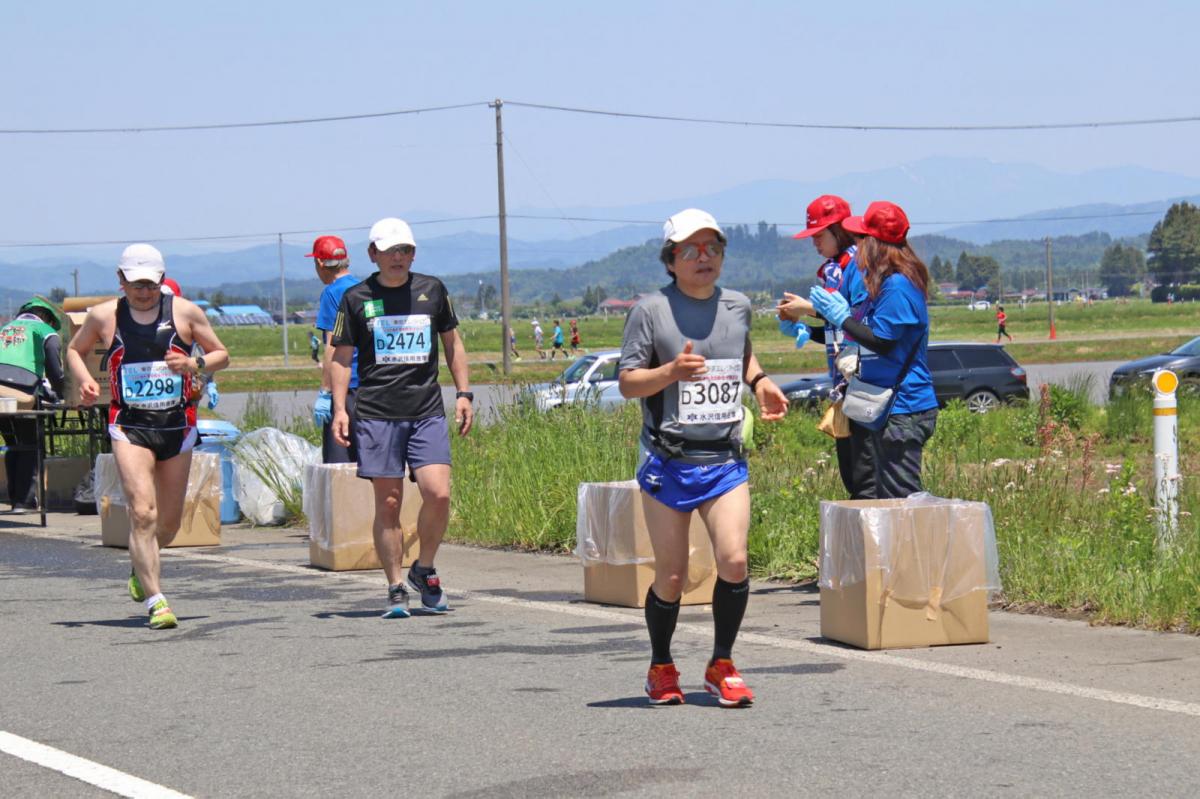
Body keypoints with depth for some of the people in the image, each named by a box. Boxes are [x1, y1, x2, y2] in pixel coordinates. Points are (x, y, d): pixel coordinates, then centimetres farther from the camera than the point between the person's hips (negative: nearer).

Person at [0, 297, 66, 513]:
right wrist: (62, 396, 21)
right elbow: (55, 371, 5)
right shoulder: (46, 332, 15)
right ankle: (24, 500, 2)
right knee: (30, 445, 10)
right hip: (20, 393, -5)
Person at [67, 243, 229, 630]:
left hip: (177, 426, 2)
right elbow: (74, 350, 18)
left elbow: (221, 355, 10)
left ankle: (141, 570, 43)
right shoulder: (104, 316, 3)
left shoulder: (185, 312, 2)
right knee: (142, 513, -18)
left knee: (169, 523, 12)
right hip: (129, 427, -2)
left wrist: (194, 364, -12)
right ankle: (156, 601, -17)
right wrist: (84, 380, -2)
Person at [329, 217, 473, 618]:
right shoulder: (357, 298, 5)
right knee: (388, 503, -2)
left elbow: (452, 343, 20)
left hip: (427, 412, 1)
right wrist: (339, 408, -2)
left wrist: (463, 394, 13)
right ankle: (396, 590, 7)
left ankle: (424, 570, 10)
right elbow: (341, 357, 8)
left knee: (438, 494, -12)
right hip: (376, 414, -1)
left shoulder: (432, 290, 10)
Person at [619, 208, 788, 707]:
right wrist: (671, 371, -22)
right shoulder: (652, 310, -3)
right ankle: (661, 669, 25)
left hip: (725, 460, 3)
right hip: (669, 463, -3)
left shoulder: (737, 306, 10)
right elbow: (627, 382, -5)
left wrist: (759, 383, 14)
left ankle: (722, 667, 3)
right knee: (671, 576, 2)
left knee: (734, 559, -14)